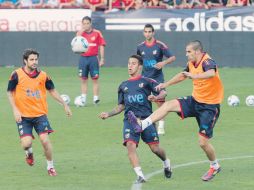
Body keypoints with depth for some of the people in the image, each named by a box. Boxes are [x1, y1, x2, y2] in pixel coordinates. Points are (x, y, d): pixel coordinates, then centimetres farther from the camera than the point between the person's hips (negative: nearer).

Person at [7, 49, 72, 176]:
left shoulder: (43, 75, 0)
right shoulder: (17, 75, -6)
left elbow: (52, 91, 13)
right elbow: (10, 93, 2)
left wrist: (64, 105, 11)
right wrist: (15, 110, -9)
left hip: (40, 114, 1)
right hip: (23, 116, -1)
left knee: (45, 140, -11)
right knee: (26, 143, -12)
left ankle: (50, 166, 9)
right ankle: (29, 153, 26)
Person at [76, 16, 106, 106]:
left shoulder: (97, 33, 0)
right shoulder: (80, 33, 6)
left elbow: (101, 46, 1)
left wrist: (102, 59, -4)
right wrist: (81, 31, -13)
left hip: (93, 58, -2)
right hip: (83, 58, 2)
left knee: (95, 79, -2)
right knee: (83, 79, 5)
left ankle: (96, 98, 0)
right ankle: (83, 99, 10)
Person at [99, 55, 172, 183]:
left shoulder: (146, 81, 8)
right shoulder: (123, 86, 21)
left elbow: (163, 92, -1)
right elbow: (121, 106, 25)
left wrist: (156, 97, -23)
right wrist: (108, 114, 12)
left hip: (146, 118, -3)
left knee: (155, 148, -2)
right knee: (130, 145, -20)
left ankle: (166, 162, 33)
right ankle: (140, 176, -20)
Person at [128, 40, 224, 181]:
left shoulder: (207, 62, -22)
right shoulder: (191, 63, 3)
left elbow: (211, 73, -47)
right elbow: (183, 75, 26)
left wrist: (194, 76, -62)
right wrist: (167, 84, 25)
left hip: (210, 106, -7)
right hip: (195, 101, 7)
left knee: (203, 142, -6)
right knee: (168, 105, -11)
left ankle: (215, 167, 18)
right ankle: (142, 125, -16)